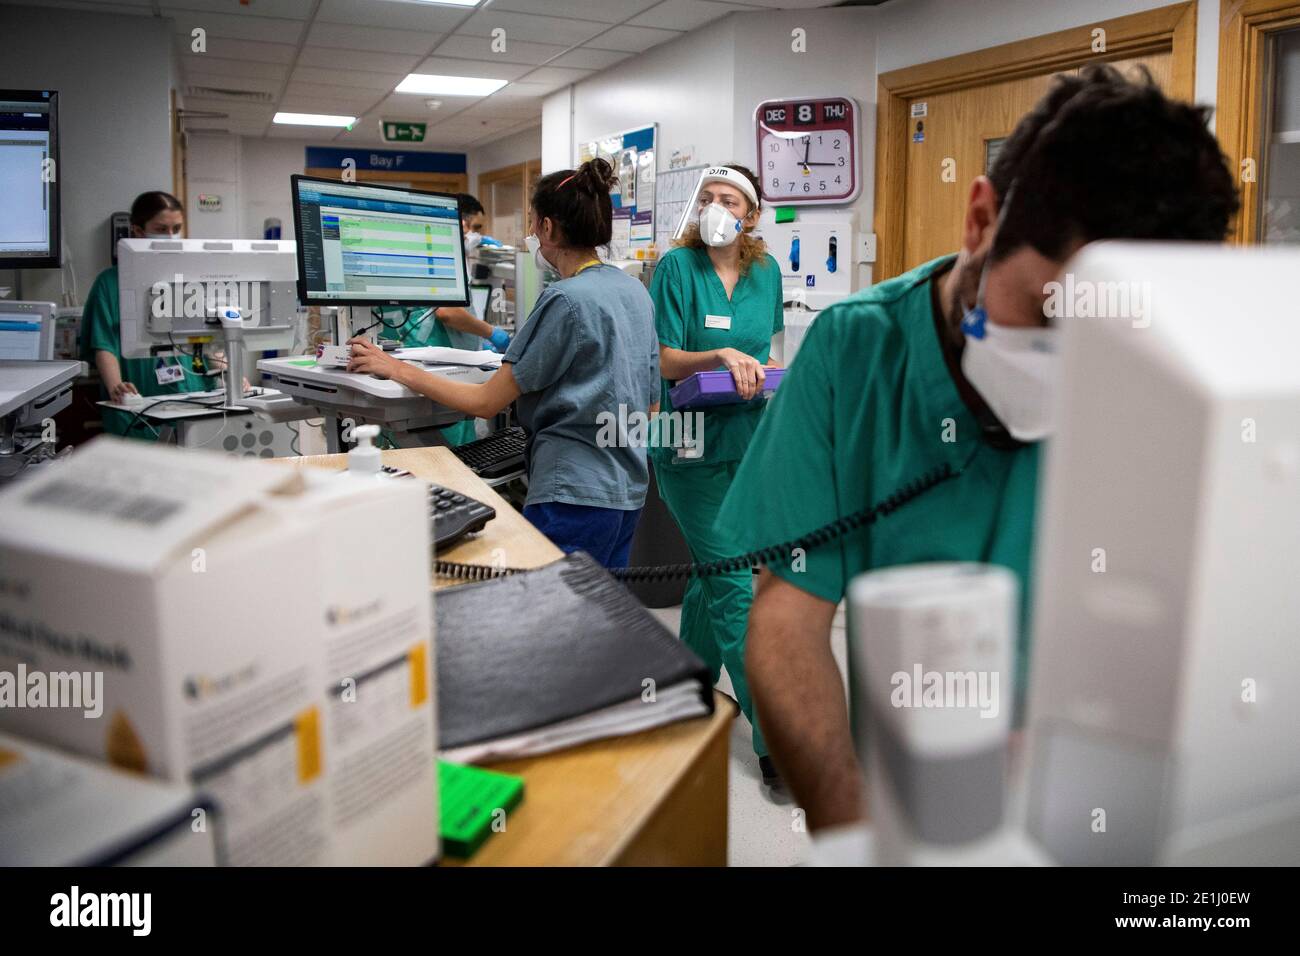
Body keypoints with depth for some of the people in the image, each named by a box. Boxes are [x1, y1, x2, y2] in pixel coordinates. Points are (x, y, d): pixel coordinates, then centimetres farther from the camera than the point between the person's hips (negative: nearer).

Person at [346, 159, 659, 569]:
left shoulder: (566, 298, -16)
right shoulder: (635, 290, 9)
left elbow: (486, 402, -13)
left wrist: (396, 369, -5)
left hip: (575, 496, -9)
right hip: (628, 490, 9)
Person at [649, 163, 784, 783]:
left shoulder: (766, 271, 8)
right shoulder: (678, 266, -7)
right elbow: (665, 361, -10)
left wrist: (761, 368, -1)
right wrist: (722, 356, -26)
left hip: (748, 438, 6)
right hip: (692, 443, -5)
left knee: (715, 570, 15)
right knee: (734, 585, -5)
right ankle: (774, 742, 1)